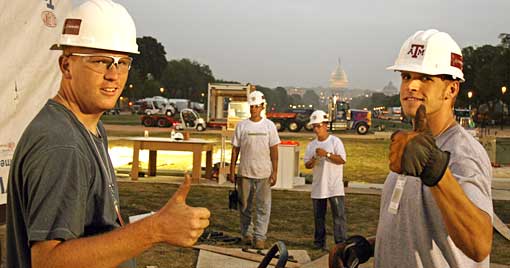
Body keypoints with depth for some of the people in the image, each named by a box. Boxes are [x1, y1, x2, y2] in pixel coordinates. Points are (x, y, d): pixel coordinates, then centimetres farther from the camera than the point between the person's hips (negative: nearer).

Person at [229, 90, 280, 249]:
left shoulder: (269, 126, 3)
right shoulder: (241, 125, 4)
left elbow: (274, 150, 2)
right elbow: (235, 149, 6)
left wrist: (274, 172, -4)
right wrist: (232, 171, 2)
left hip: (264, 173, -1)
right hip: (245, 172, 1)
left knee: (263, 206, -3)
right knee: (244, 206, 8)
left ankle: (259, 237, 1)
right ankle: (246, 235, 19)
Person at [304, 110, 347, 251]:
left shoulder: (335, 141, -3)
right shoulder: (311, 145, 11)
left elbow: (342, 160, -12)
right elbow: (306, 164, 11)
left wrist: (326, 154, -19)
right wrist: (312, 162, -11)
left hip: (334, 186, -5)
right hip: (318, 186, 5)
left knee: (339, 214, -7)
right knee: (318, 216, 11)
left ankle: (341, 242, -4)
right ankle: (319, 242, 21)